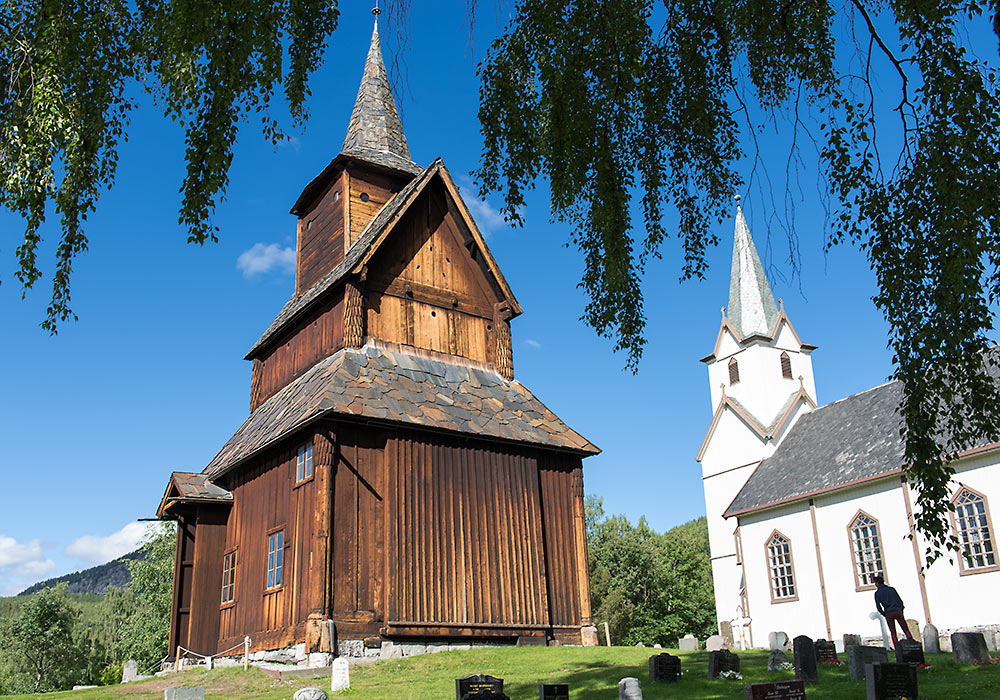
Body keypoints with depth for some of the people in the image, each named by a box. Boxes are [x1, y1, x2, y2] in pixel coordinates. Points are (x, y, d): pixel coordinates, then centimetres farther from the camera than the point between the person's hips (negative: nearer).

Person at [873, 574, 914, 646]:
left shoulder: (877, 593, 4)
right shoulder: (891, 589, 11)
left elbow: (878, 606, -3)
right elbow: (900, 601, 8)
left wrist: (883, 614, 10)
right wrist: (901, 610, 14)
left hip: (888, 613, -1)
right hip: (898, 611, 1)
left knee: (893, 633, 6)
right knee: (906, 630, 3)